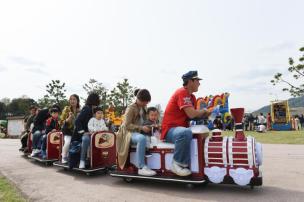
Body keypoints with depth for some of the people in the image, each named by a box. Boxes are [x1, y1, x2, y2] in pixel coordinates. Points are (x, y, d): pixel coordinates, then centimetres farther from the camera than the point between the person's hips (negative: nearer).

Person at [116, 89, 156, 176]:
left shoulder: (143, 108, 12)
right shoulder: (131, 108, -11)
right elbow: (127, 125, -17)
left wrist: (149, 126, 6)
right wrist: (141, 128, -25)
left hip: (139, 132, 8)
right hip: (129, 132, -8)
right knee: (142, 139, -39)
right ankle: (141, 168, -36)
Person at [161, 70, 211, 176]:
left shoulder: (192, 97, 14)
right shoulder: (182, 92, -15)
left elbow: (196, 115, 8)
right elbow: (191, 114, -25)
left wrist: (209, 113, -6)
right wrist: (204, 111, -7)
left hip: (181, 128, 10)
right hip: (170, 129, -10)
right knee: (186, 132, -38)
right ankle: (177, 164, -19)